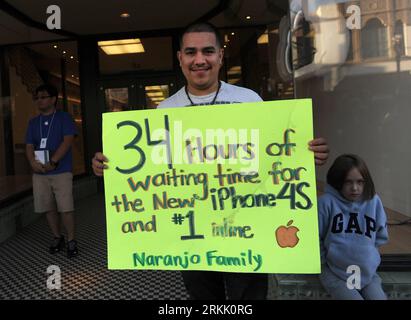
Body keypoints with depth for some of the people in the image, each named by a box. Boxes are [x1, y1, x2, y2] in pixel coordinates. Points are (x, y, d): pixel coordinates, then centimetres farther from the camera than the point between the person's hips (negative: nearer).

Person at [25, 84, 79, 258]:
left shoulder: (64, 118, 1)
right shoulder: (33, 122, 15)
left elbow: (67, 141, -10)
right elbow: (29, 146, 10)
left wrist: (53, 162, -17)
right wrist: (33, 162, -11)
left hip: (61, 171, -5)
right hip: (39, 173, 5)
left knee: (66, 208, -7)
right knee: (48, 208, 9)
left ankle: (71, 241, 6)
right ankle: (57, 237, 25)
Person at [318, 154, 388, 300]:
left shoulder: (374, 201, -3)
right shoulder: (327, 202, -16)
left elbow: (381, 236, 12)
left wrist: (366, 252, 5)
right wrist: (326, 262, -1)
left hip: (368, 272, 4)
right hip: (335, 273, -4)